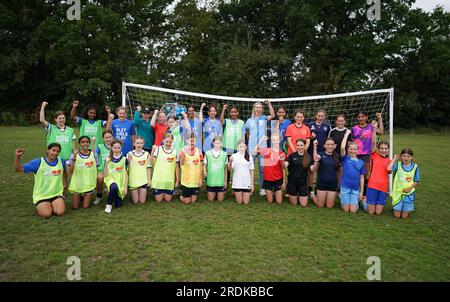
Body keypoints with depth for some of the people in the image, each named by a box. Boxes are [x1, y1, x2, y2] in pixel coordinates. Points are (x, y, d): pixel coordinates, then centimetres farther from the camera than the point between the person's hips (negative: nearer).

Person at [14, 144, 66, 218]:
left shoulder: (61, 161, -3)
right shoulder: (38, 162, -10)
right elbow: (18, 169, -14)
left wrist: (64, 184, 10)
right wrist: (18, 157, -29)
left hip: (56, 194, 2)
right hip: (41, 196, -1)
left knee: (60, 212, -20)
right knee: (46, 214, -20)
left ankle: (52, 205, 14)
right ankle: (39, 207, 14)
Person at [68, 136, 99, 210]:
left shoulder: (93, 154, -4)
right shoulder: (75, 155, -7)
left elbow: (95, 170, 4)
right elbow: (70, 172, -10)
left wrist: (95, 181, -2)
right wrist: (73, 159, -20)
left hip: (89, 185, 0)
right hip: (77, 184, 0)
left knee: (85, 207, 3)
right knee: (75, 207, 7)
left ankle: (88, 197, 33)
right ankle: (80, 197, 36)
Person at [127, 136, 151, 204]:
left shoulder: (146, 154, 0)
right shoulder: (130, 154, -3)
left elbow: (148, 168, 3)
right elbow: (127, 168, -2)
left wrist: (149, 180, 0)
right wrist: (129, 160, -18)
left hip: (144, 180, 0)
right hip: (133, 181, 0)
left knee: (142, 201, 3)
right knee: (135, 201, 5)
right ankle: (133, 193, 34)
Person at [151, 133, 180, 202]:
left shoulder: (174, 152, 0)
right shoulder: (158, 149, -5)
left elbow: (177, 167, 6)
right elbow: (152, 163, -11)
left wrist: (177, 180, 6)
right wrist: (152, 151, -23)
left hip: (170, 180, 1)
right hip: (158, 179, -1)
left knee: (168, 199, 7)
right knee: (159, 200, 6)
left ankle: (165, 194, 38)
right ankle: (155, 192, 36)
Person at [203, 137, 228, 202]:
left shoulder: (224, 154, -1)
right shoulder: (208, 153, -5)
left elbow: (225, 168, 5)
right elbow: (204, 165, 1)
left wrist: (225, 181, 5)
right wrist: (204, 171, -20)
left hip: (221, 181, 0)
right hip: (210, 181, 0)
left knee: (220, 200, 8)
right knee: (211, 199, 10)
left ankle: (223, 192, 38)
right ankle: (214, 193, 40)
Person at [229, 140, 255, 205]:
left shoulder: (249, 157, 0)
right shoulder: (234, 156, -5)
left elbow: (251, 171, 4)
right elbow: (230, 170, -11)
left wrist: (252, 184, 3)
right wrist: (230, 162, -30)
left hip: (247, 183, 1)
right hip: (237, 183, -1)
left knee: (246, 202, 8)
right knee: (239, 202, 8)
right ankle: (235, 193, 38)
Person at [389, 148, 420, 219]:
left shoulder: (415, 167, -2)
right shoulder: (398, 164, -5)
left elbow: (416, 181, 2)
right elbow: (389, 169, -26)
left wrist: (410, 188, -16)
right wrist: (394, 159, -14)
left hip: (409, 193, 1)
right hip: (398, 192, 0)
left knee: (404, 216, 5)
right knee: (397, 215, 3)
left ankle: (408, 209, 36)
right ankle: (396, 208, 35)